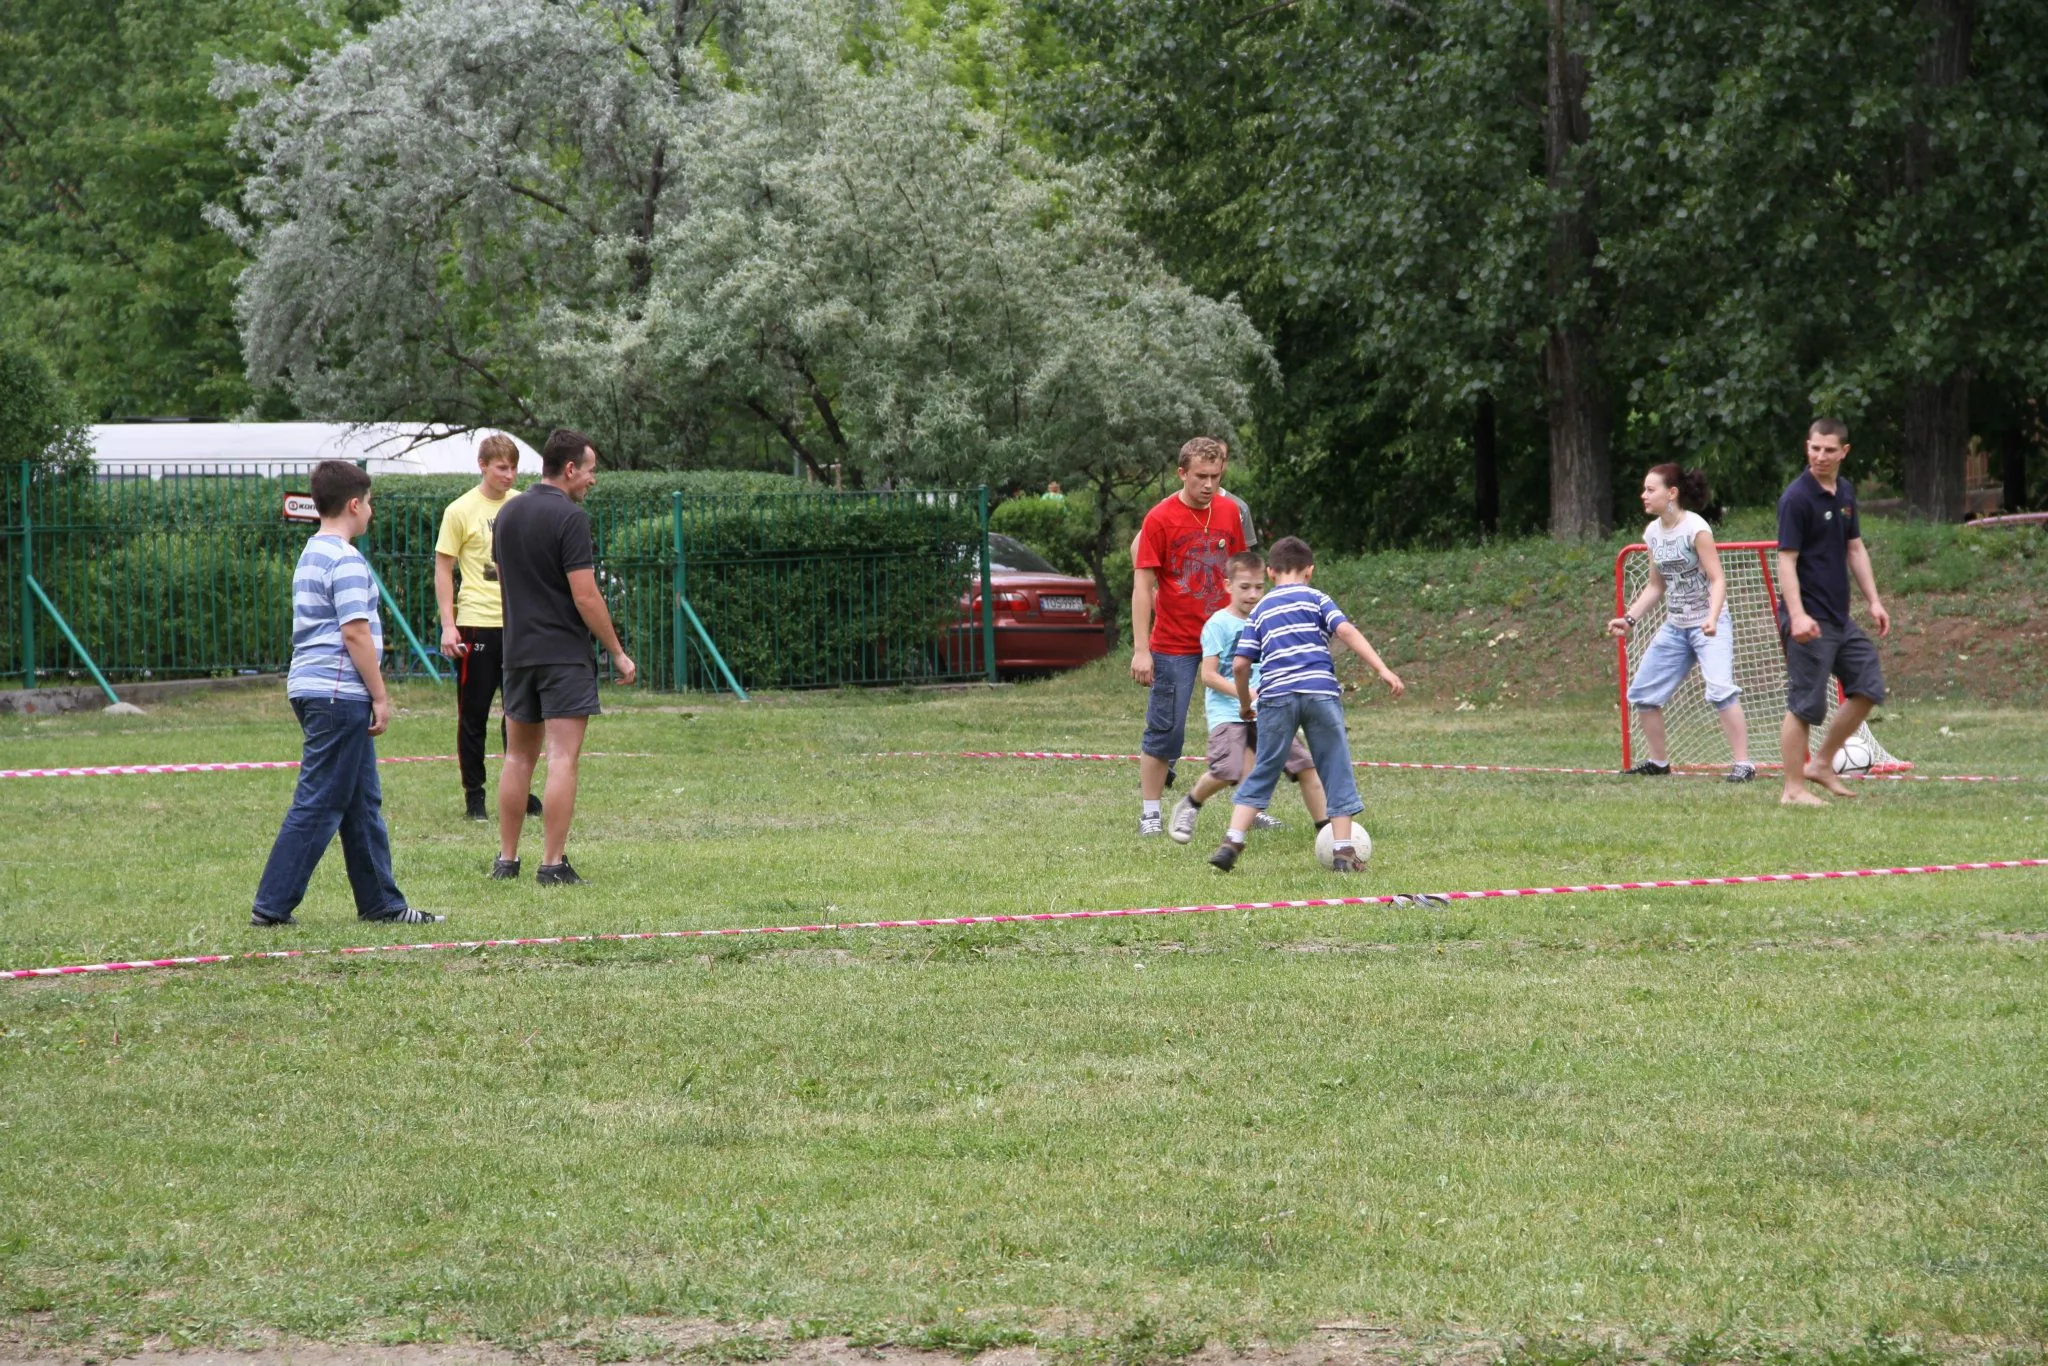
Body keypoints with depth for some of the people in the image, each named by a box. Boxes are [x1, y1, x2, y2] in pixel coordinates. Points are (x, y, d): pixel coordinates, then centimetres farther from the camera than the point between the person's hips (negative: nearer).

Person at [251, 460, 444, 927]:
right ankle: (272, 906, -6)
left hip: (312, 688, 10)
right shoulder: (345, 560, -14)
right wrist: (380, 696, -13)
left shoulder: (311, 555, 17)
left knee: (362, 804, 14)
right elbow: (355, 632, -19)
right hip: (338, 695, -10)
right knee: (317, 805, -7)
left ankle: (380, 902, 18)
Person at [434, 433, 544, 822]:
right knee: (473, 714, 2)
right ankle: (474, 797, 9)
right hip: (476, 624, -4)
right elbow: (443, 570, -3)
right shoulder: (461, 511, -4)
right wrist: (448, 625, -10)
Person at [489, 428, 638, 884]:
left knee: (519, 756, 14)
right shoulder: (569, 517, -14)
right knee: (563, 757, -7)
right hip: (565, 653, -7)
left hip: (518, 652, 7)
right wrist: (618, 653, -9)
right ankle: (552, 864, -11)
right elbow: (585, 596, -17)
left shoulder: (508, 513, 10)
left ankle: (507, 859, 16)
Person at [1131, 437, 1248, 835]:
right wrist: (1140, 649, -15)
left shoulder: (1229, 512, 3)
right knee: (1166, 731, -1)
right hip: (1174, 645, -4)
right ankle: (1150, 813, 9)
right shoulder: (1161, 518, -10)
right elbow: (1142, 585, -11)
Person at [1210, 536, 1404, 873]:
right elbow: (1346, 631, -6)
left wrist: (1244, 704, 27)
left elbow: (1240, 665, 11)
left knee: (1263, 773, 10)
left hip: (1276, 696, 2)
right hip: (1320, 691, -2)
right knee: (1337, 770, 6)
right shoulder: (1315, 598, 10)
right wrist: (1383, 670, -10)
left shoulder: (1260, 610, 18)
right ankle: (1344, 850, 3)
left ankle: (1231, 842, 0)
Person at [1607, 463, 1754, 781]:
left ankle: (1743, 763, -20)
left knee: (1720, 690, -25)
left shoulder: (1696, 529, -15)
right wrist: (1629, 618, 7)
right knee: (1641, 693, 9)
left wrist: (1712, 618, -32)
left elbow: (1717, 580, -17)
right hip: (1674, 626, 8)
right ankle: (1659, 762, 24)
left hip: (1709, 625, -8)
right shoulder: (1652, 532, 6)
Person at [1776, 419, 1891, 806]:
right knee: (1805, 705, -5)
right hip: (1809, 621, -8)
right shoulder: (1797, 497, -14)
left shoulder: (1845, 493, 11)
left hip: (1840, 616, 8)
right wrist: (1797, 615, -27)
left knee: (1868, 687, 8)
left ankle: (1822, 764, 19)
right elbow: (1786, 559, -17)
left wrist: (1874, 601, 13)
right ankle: (1793, 789, 2)